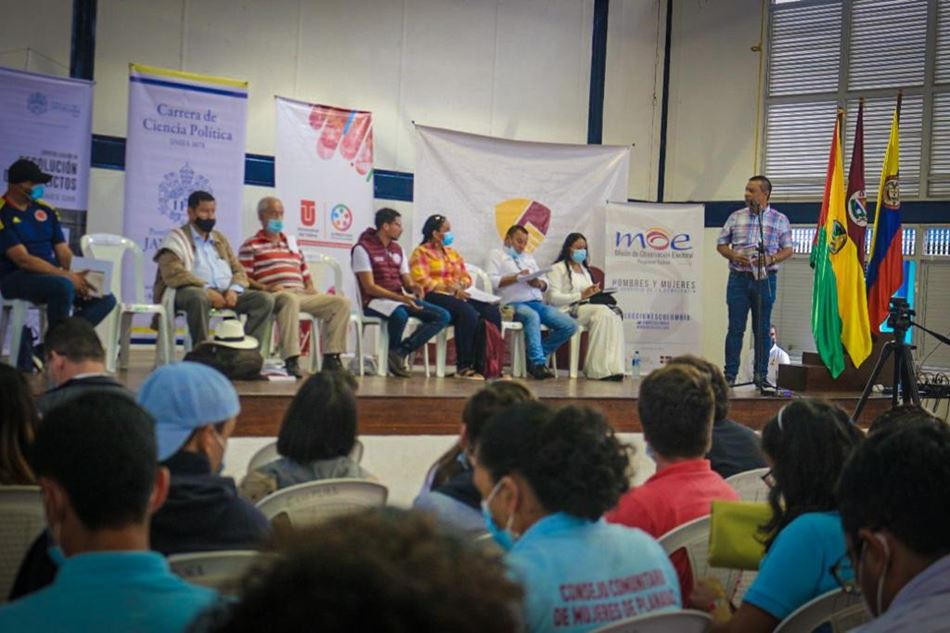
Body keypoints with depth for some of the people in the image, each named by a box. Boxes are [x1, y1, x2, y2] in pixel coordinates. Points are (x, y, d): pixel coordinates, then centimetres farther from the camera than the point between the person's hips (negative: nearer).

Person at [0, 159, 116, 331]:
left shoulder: (46, 211, 13)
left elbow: (63, 252, 11)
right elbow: (23, 259, -17)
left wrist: (75, 275, -11)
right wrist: (66, 275, -22)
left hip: (53, 276, 7)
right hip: (17, 278, -7)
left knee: (106, 298, -10)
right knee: (64, 286, -36)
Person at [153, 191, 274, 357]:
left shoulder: (220, 239, 25)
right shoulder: (177, 237, 4)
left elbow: (239, 270, 20)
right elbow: (173, 273, -12)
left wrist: (234, 289, -4)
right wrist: (206, 289, -21)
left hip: (226, 293, 6)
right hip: (192, 291, -6)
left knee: (265, 299, -16)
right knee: (199, 297, -42)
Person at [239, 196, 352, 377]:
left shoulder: (292, 245, 30)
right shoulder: (251, 245, 9)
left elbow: (306, 276, 28)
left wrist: (310, 288, 6)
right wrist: (265, 288, -18)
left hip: (301, 294, 7)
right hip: (274, 295, -7)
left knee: (342, 302, -11)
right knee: (290, 300, -42)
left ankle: (331, 357, -15)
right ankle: (291, 360, -45)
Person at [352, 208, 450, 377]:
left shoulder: (398, 250, 16)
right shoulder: (363, 248, -7)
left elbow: (407, 283, 15)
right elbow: (369, 287, -14)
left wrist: (415, 287, -11)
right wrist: (401, 298, -23)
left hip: (400, 300, 7)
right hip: (374, 301, -7)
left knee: (443, 316, -11)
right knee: (400, 314, -41)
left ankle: (400, 351, -17)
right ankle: (393, 353, -10)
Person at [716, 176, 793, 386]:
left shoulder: (780, 220, 6)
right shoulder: (736, 217, 9)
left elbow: (787, 250, 5)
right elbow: (721, 244, 12)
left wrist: (770, 260, -13)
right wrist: (734, 256, -8)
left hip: (765, 280, -1)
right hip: (738, 278, 1)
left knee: (762, 329, 3)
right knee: (736, 328, -1)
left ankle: (761, 375, 9)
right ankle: (730, 374, 3)